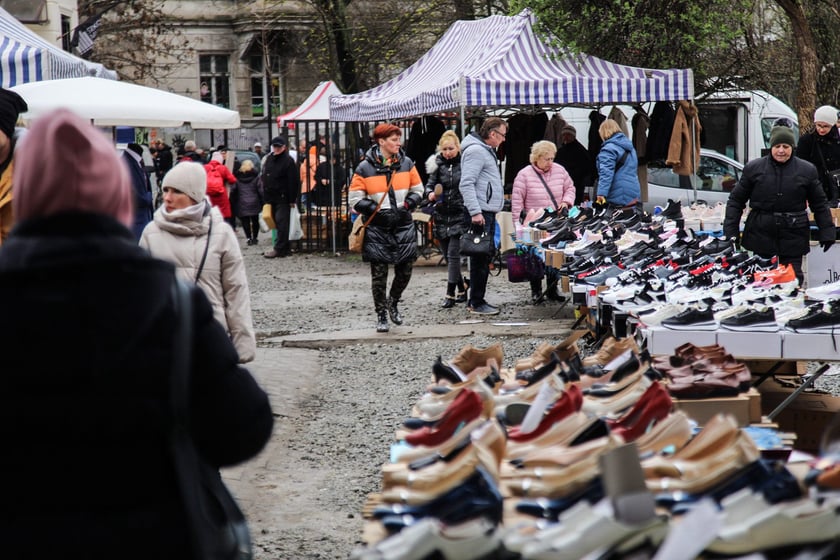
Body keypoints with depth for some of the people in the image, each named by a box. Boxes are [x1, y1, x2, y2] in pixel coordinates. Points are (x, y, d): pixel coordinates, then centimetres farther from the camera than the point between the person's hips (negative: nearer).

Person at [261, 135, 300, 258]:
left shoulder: (288, 161, -8)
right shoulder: (269, 159, 14)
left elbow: (293, 182, -12)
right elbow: (264, 178, 20)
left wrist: (292, 199, -16)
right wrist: (266, 197, 15)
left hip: (283, 198, -8)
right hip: (272, 197, 8)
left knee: (281, 222, -10)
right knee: (279, 223, 10)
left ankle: (279, 248, -12)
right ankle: (285, 248, 15)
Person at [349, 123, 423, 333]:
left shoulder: (406, 164, 5)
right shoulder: (365, 168, -5)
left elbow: (418, 189, 16)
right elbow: (354, 199, -2)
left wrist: (409, 203, -2)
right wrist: (376, 210, -12)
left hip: (403, 226, 3)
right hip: (377, 228, -3)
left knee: (405, 271, 4)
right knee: (379, 274, 0)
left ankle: (393, 303, 31)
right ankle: (381, 315, 14)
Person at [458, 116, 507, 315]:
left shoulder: (487, 151, 20)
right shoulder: (476, 151, -13)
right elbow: (466, 184, -21)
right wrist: (475, 212, -26)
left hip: (487, 213, 11)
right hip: (479, 214, -11)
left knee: (484, 259, 13)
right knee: (480, 259, -8)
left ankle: (476, 300, 19)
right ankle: (477, 303, -5)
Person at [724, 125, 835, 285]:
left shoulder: (807, 170, 2)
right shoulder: (753, 168, 2)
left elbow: (819, 204, 10)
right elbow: (736, 200, 6)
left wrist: (827, 232, 6)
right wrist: (731, 231, 1)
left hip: (793, 239, 0)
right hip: (760, 235, 0)